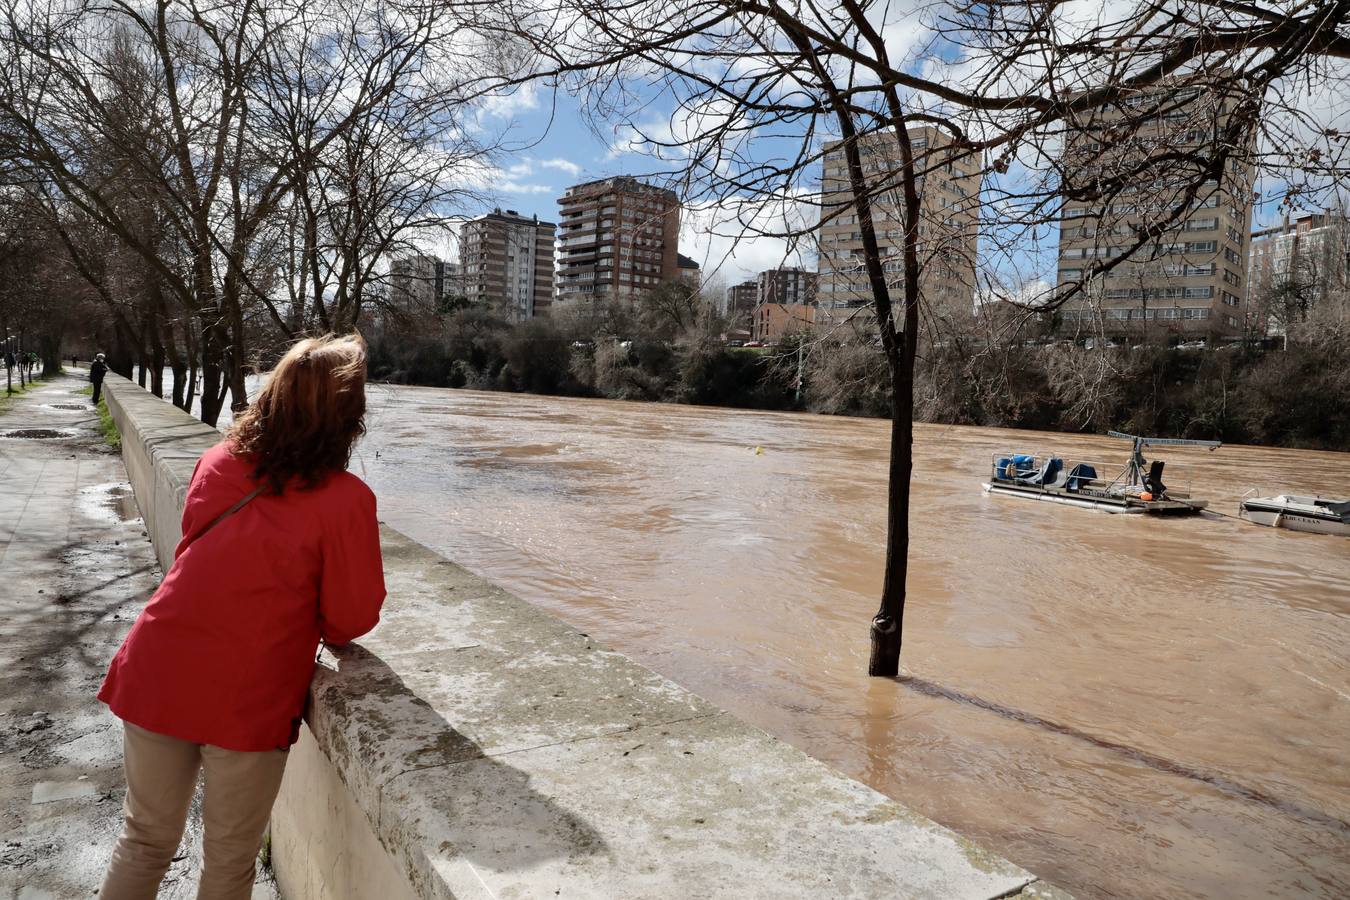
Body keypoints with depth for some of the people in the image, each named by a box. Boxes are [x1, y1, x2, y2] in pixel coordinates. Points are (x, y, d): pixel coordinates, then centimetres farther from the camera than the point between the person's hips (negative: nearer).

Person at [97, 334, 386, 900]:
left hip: (155, 678, 5)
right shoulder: (346, 500, -19)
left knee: (147, 839, 23)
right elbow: (353, 620, -9)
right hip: (247, 704, -4)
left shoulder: (216, 464, -3)